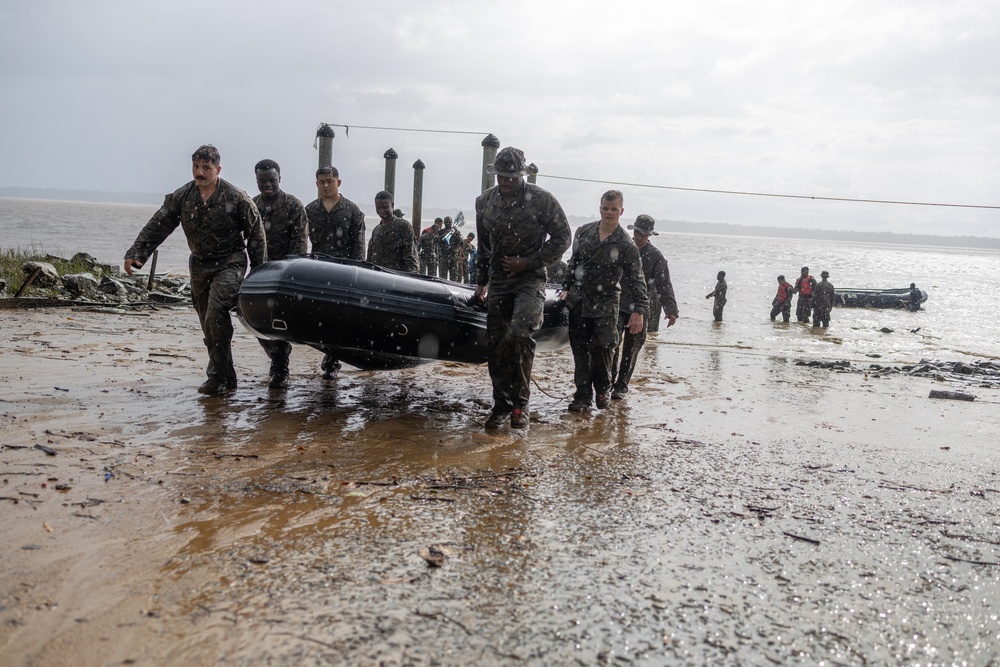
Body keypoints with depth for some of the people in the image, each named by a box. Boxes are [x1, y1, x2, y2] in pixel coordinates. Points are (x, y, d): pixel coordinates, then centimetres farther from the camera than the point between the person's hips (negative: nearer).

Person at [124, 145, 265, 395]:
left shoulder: (236, 198, -12)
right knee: (208, 322, 9)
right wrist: (136, 254, -9)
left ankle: (221, 378, -14)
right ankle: (220, 373, 21)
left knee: (215, 317, -21)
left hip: (229, 263, -5)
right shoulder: (181, 197, -1)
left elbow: (255, 234, -5)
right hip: (200, 264, 5)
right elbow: (157, 226, 1)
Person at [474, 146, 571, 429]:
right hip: (498, 282, 5)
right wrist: (481, 281, 20)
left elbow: (562, 237, -3)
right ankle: (502, 404, 20)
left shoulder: (541, 199, -8)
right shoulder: (485, 201, 7)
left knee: (519, 334, -24)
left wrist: (529, 262, -12)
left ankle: (520, 402, -11)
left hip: (530, 280, -5)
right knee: (496, 344, 5)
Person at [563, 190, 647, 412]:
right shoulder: (584, 232, 5)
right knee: (580, 349, 3)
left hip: (606, 304, -3)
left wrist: (639, 310, -17)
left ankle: (602, 389, 13)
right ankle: (583, 395, 11)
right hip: (578, 302, 3)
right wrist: (566, 288, 17)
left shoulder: (626, 245, -6)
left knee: (603, 348, -10)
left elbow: (636, 279, -8)